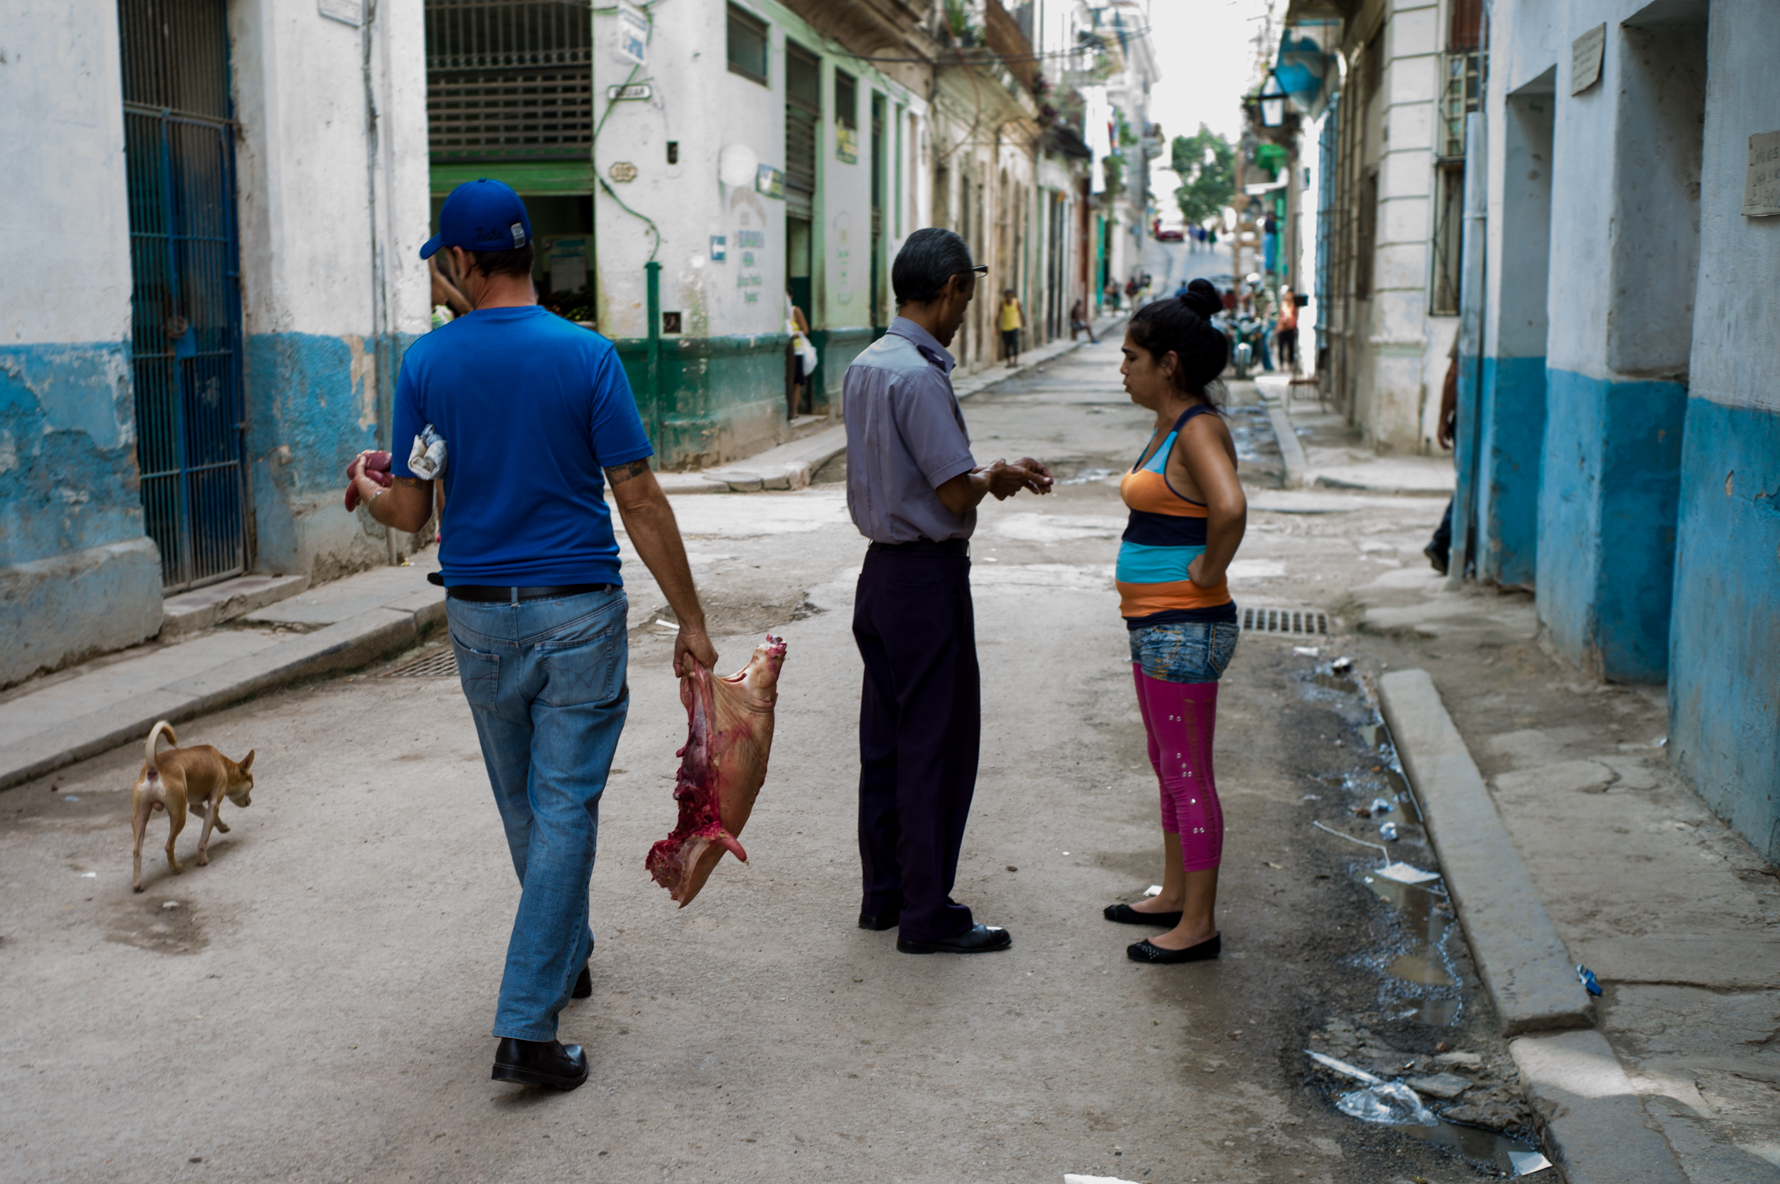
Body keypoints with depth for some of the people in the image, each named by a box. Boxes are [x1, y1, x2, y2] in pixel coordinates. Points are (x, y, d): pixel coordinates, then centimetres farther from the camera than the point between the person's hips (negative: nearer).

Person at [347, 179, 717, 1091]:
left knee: (525, 807, 20)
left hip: (480, 619, 3)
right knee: (565, 812, 1)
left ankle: (566, 956, 39)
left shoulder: (427, 363, -3)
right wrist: (690, 622, -4)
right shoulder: (585, 355, -8)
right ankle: (527, 1027, -1)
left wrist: (366, 486, 23)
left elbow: (409, 513, -1)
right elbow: (639, 500, -10)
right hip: (578, 613, -2)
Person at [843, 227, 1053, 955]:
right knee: (939, 745, 0)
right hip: (927, 575, -9)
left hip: (880, 570, 10)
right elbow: (956, 495, -21)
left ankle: (884, 893, 26)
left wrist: (991, 475, 12)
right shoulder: (919, 376, -20)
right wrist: (996, 478, -1)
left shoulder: (865, 367, 9)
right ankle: (926, 915, 9)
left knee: (885, 741, 15)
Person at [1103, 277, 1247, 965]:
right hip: (1158, 625, 10)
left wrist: (1207, 571, -22)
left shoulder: (1199, 429, -18)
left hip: (1184, 629, -10)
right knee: (1168, 767, 19)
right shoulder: (1170, 425, 12)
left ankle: (1199, 926, 9)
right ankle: (1174, 896, 33)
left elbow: (1230, 508, -37)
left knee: (1187, 775, -1)